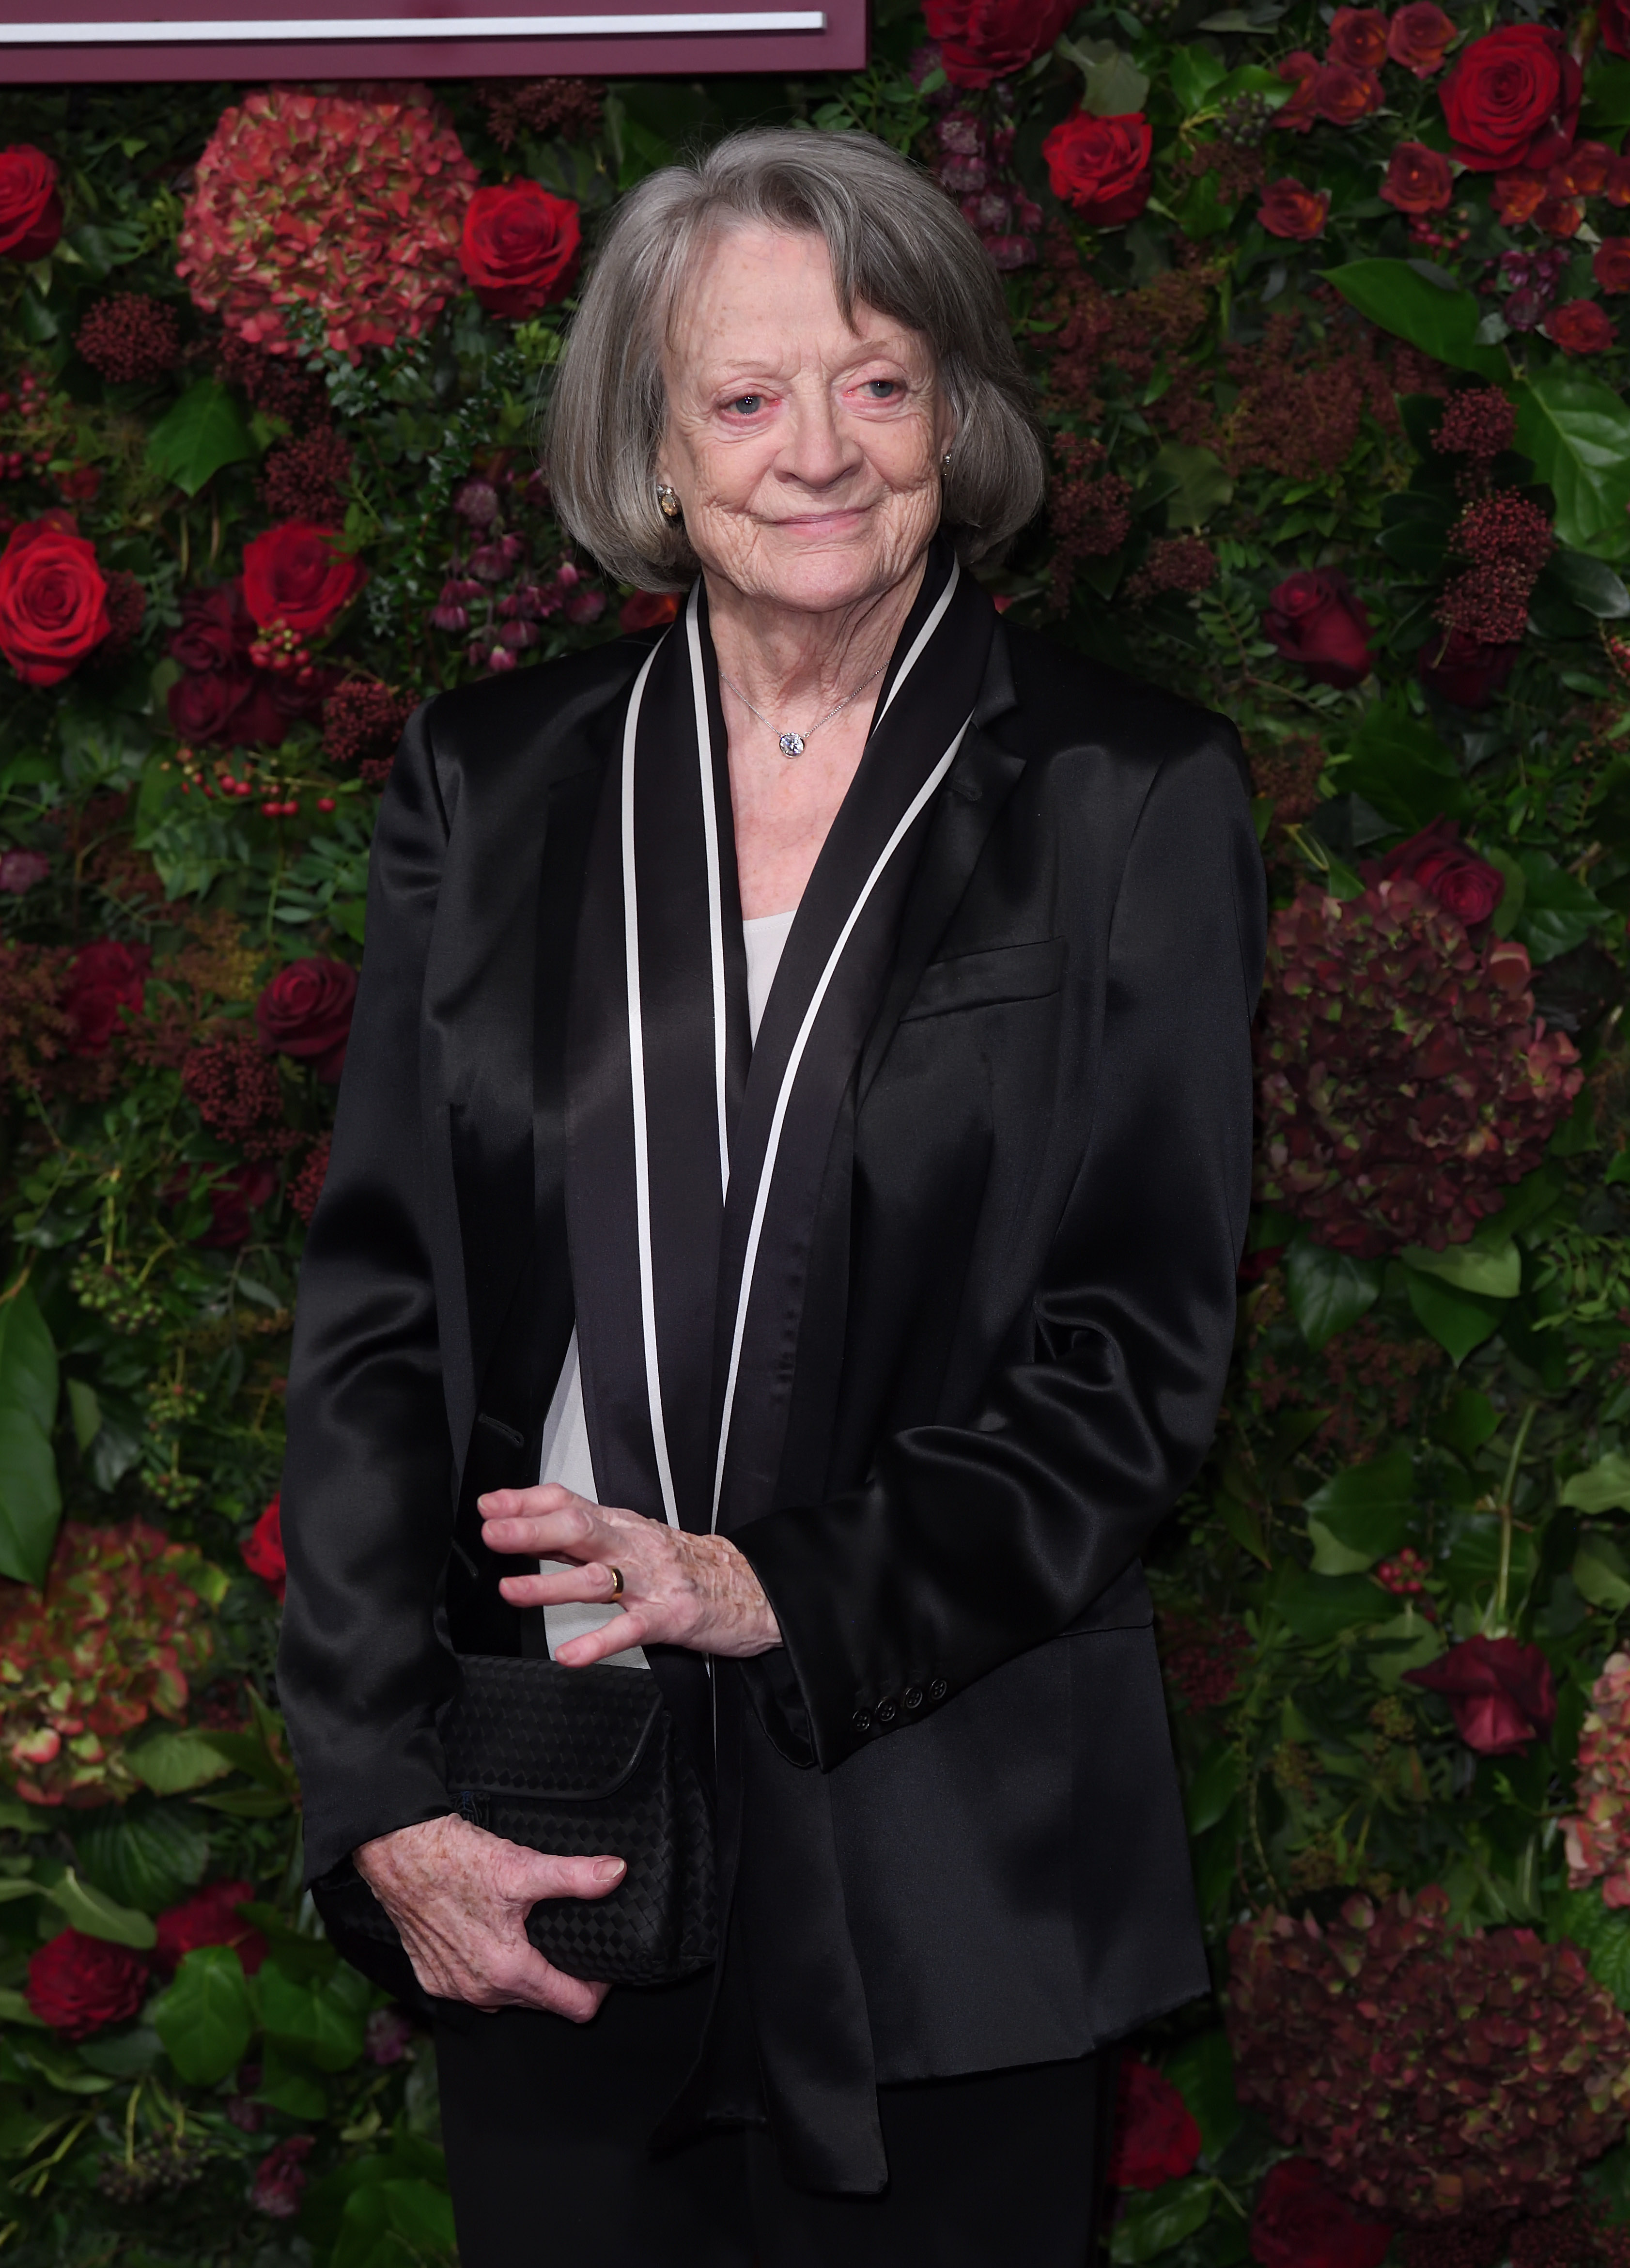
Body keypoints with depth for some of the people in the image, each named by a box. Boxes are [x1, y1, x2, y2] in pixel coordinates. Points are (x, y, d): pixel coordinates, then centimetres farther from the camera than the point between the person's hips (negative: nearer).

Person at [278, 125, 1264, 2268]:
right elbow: (371, 1299, 4)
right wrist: (387, 1791, -6)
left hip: (947, 1877, -2)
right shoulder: (492, 780, 6)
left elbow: (1144, 1346, -3)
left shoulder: (1135, 793, -1)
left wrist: (796, 1589, -17)